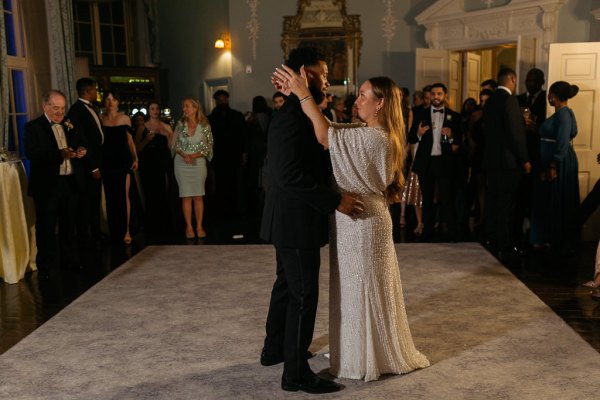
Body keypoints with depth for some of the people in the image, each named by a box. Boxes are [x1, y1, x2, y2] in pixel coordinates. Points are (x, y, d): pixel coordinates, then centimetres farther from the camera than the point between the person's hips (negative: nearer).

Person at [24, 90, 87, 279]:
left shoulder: (69, 125, 11)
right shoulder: (33, 127, -5)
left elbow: (81, 144, 19)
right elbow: (32, 153, -18)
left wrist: (81, 150, -7)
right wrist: (60, 154, -29)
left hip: (71, 182, 5)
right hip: (47, 184, -5)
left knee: (69, 223, 15)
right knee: (46, 226, 2)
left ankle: (70, 259, 28)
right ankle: (45, 266, 12)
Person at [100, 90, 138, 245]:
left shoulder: (125, 118, 6)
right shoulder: (100, 119, 5)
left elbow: (130, 140, 9)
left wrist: (135, 158, -1)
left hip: (123, 160, -1)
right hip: (107, 161, 1)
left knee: (124, 195, -5)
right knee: (110, 196, 4)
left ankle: (126, 231, -1)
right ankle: (114, 231, 13)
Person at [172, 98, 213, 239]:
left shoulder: (205, 126, -2)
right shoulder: (180, 124, 3)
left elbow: (208, 147, 0)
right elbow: (175, 144, 5)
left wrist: (194, 155, -12)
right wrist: (184, 155, -12)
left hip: (198, 163, -1)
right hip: (182, 164, 1)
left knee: (198, 196, 1)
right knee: (186, 196, 1)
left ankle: (199, 226, 8)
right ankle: (189, 227, 7)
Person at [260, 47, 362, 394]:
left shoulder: (299, 114, 11)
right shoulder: (292, 117, -22)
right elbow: (290, 175, -29)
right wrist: (336, 201, -27)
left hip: (292, 218, 11)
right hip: (296, 220, -11)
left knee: (288, 285, 22)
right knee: (304, 294, -2)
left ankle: (275, 349, 38)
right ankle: (296, 372, 10)